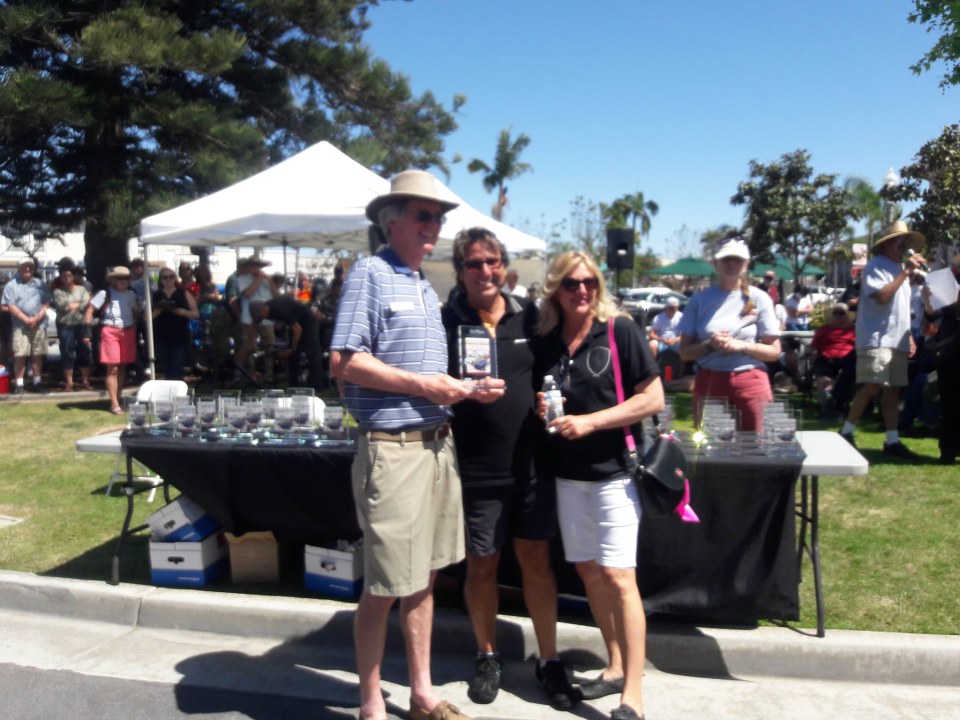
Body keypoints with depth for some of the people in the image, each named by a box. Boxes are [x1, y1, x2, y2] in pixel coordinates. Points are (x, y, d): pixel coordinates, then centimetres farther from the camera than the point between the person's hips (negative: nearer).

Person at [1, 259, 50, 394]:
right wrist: (26, 319, -13)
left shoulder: (40, 284, 11)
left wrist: (37, 318, -9)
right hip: (20, 326, -2)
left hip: (39, 325, 2)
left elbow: (46, 303, 5)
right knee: (20, 355, -7)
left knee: (38, 355, 5)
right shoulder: (11, 285, 4)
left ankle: (37, 382, 13)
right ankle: (19, 384, -4)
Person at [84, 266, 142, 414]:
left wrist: (135, 327, 9)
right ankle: (114, 404, -4)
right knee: (112, 368, -5)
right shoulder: (105, 294, -2)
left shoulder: (131, 295, 10)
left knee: (122, 367, 9)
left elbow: (137, 312, 20)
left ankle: (119, 398, 20)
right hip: (110, 331, -4)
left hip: (128, 332, 4)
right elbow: (90, 310, -3)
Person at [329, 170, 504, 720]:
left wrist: (467, 389, 5)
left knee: (424, 576, 16)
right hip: (393, 447, -8)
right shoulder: (371, 274, -8)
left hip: (438, 443, 8)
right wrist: (424, 385, -16)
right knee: (385, 586, 2)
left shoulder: (428, 288, 16)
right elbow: (345, 362, -17)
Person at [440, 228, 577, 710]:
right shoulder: (445, 322, -4)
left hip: (531, 462, 2)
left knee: (536, 559, 11)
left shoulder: (530, 316, 4)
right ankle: (487, 657, 31)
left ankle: (548, 660, 26)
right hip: (476, 470, -2)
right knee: (481, 565, 10)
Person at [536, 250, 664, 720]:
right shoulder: (547, 341, 6)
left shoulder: (621, 330, -8)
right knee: (588, 571, 13)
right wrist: (544, 411, -5)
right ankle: (616, 667, 29)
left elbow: (653, 399, -11)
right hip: (567, 474, 6)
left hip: (614, 471, -5)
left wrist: (589, 422, -18)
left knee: (618, 576, -7)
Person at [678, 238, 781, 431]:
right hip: (709, 382, 1)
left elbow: (774, 351, 3)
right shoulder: (700, 299, 3)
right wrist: (709, 345, -13)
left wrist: (741, 346, -12)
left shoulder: (759, 298, 3)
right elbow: (684, 351, 4)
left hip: (751, 384, 0)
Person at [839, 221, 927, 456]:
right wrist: (905, 272, -19)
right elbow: (881, 297, -21)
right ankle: (846, 432, -2)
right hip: (876, 339, -8)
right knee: (872, 386, -14)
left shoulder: (900, 267, 19)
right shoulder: (875, 265, -6)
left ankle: (892, 441, 7)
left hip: (896, 339, 8)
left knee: (892, 389, 6)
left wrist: (908, 336, 18)